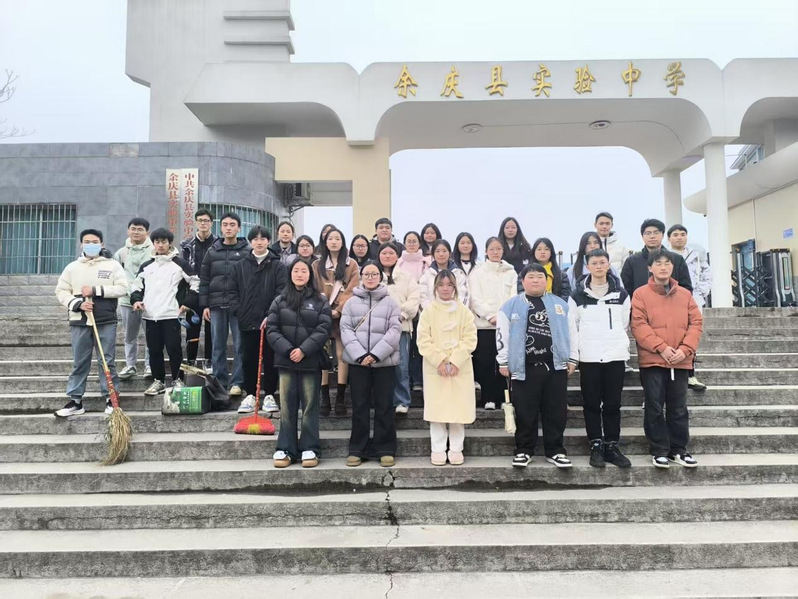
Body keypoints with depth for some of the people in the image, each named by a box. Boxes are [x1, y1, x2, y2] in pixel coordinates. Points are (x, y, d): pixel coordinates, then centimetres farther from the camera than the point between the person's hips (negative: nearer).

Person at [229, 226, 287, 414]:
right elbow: (233, 292, 11)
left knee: (270, 359, 5)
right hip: (247, 321, 2)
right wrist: (238, 311, -2)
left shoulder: (278, 265, 0)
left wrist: (270, 314, -17)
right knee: (248, 359, 9)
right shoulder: (239, 266, 9)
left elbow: (281, 291, -8)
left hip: (270, 321, -2)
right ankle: (250, 395, 20)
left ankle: (269, 395, 16)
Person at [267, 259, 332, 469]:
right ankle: (285, 449, 13)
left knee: (310, 406, 4)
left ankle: (309, 449, 12)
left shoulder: (320, 301, 3)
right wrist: (287, 350, -12)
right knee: (287, 406, 6)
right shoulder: (279, 301, 8)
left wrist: (304, 350, -15)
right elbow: (271, 329, 2)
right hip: (285, 360, 2)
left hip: (310, 361, -1)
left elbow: (323, 329, -5)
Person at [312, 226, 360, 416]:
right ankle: (325, 398, 7)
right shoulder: (317, 265, 12)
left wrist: (338, 310, -10)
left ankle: (340, 399, 3)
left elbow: (352, 290, -1)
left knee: (342, 355, -3)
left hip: (343, 315, -1)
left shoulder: (351, 264, 7)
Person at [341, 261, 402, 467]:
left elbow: (394, 331, -4)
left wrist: (375, 354, -13)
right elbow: (345, 330, 0)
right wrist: (360, 355, -13)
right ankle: (357, 449, 16)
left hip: (384, 361, -1)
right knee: (359, 406, 7)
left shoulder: (390, 302, 5)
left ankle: (385, 449, 13)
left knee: (384, 406, 4)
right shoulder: (351, 302, 8)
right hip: (357, 361, 1)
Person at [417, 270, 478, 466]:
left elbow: (470, 339, -1)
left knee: (459, 408, 2)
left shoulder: (464, 311, 4)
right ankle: (438, 450, 12)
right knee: (437, 409, 2)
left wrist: (455, 361, -11)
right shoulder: (428, 311, 3)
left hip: (460, 367, 1)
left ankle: (456, 449, 14)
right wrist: (439, 361, -12)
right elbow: (423, 341, -2)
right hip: (435, 368, 0)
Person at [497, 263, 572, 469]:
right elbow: (502, 335, 3)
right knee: (525, 412, 4)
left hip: (555, 365, 2)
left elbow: (571, 332, 13)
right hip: (524, 368, -2)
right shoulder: (511, 306, 3)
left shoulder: (560, 304, 10)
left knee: (556, 411, 6)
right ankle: (524, 450, 17)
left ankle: (555, 450, 19)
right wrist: (503, 362, -1)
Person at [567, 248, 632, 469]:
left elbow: (625, 325, 13)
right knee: (591, 404, 3)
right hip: (588, 357, -1)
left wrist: (622, 347, 7)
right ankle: (596, 447, 11)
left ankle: (612, 447, 14)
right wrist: (573, 356, -5)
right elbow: (572, 328, 0)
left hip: (615, 356, 1)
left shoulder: (621, 294, 9)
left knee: (613, 404, 5)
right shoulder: (578, 295, 3)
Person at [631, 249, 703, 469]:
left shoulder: (685, 294, 10)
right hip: (652, 361, -3)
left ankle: (679, 449, 21)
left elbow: (696, 323, 5)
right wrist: (662, 347, -16)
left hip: (680, 361, 3)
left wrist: (685, 349, -9)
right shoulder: (641, 294, -1)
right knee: (654, 407, 2)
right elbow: (638, 325, -8)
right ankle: (659, 450, 12)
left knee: (678, 408, 10)